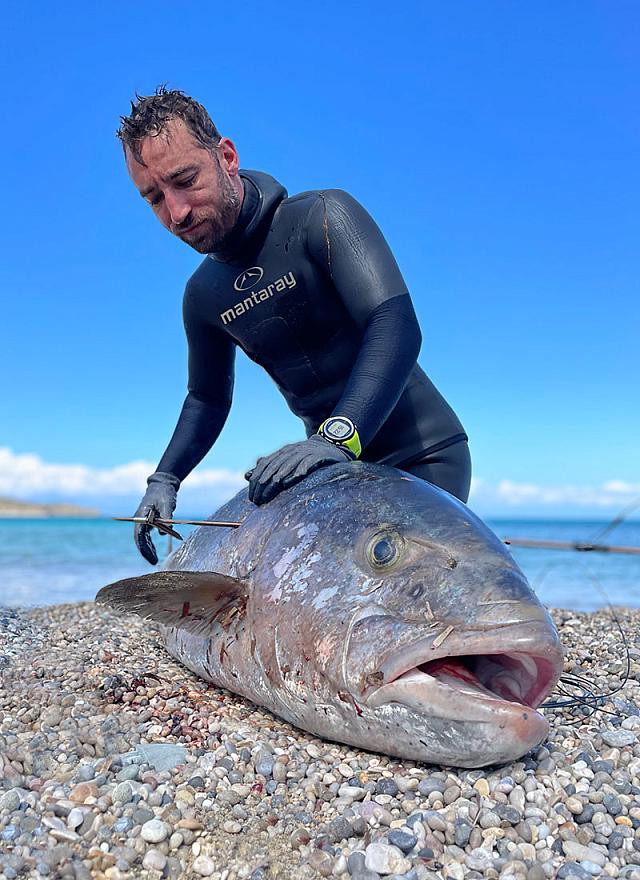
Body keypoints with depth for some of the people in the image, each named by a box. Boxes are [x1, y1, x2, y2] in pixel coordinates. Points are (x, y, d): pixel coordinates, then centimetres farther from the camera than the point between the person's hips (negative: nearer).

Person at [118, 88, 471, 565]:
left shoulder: (323, 216, -14)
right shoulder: (203, 295, 5)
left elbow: (396, 328, -28)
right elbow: (207, 398, 17)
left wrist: (336, 437, -42)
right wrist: (164, 479, 3)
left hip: (422, 455, -5)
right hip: (341, 467, 6)